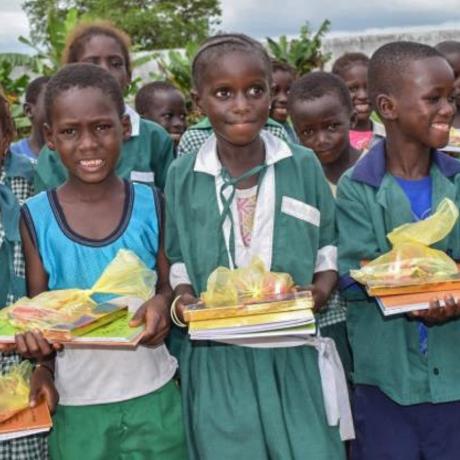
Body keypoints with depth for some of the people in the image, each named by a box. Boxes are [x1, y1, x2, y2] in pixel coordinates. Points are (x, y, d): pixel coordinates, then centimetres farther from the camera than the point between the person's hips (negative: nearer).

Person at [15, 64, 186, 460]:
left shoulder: (150, 205, -3)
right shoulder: (36, 217, -5)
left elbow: (170, 285, 5)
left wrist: (163, 303, -18)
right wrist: (42, 363, -18)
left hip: (153, 395, 1)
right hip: (75, 403, 0)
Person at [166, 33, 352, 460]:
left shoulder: (303, 165, 0)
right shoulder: (182, 176, 0)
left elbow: (328, 247, 8)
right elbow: (178, 261, 6)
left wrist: (321, 290, -10)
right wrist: (183, 299, -13)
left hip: (293, 351, 0)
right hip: (216, 357, 0)